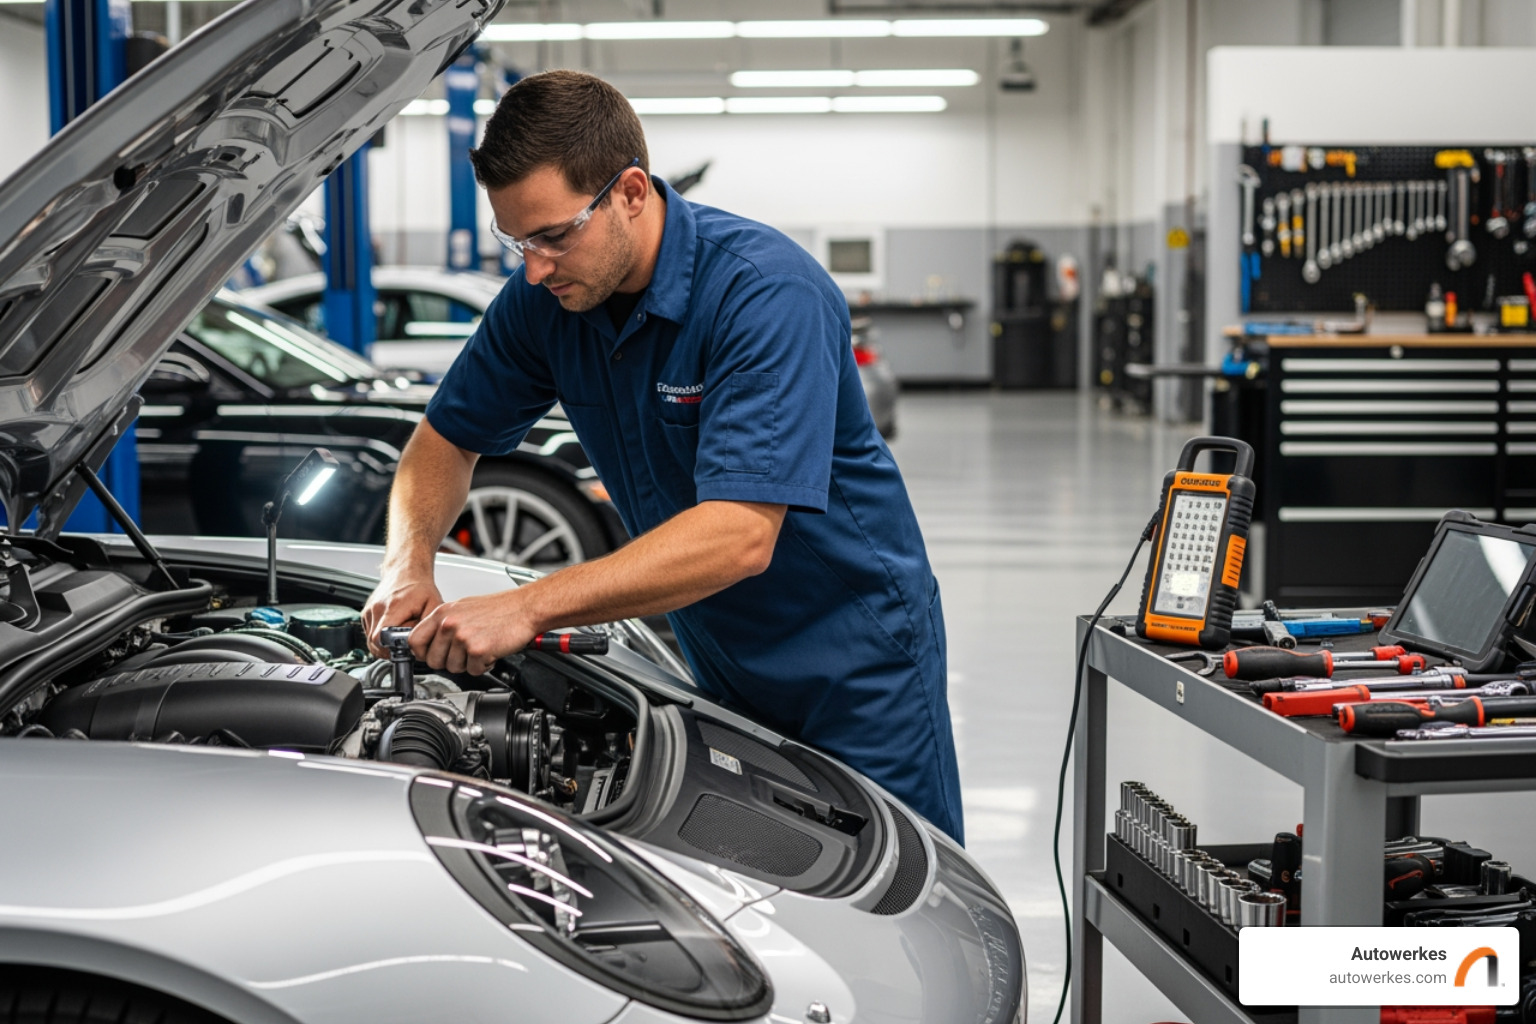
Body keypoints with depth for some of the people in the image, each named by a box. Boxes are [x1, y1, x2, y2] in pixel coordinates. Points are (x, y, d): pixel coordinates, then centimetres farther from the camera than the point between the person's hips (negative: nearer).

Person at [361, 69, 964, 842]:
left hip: (856, 656, -5)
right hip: (719, 658, 6)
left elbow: (739, 537, -36)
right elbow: (448, 438, 7)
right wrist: (408, 567, -14)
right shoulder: (545, 299, -7)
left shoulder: (768, 293, -28)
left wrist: (525, 609, -38)